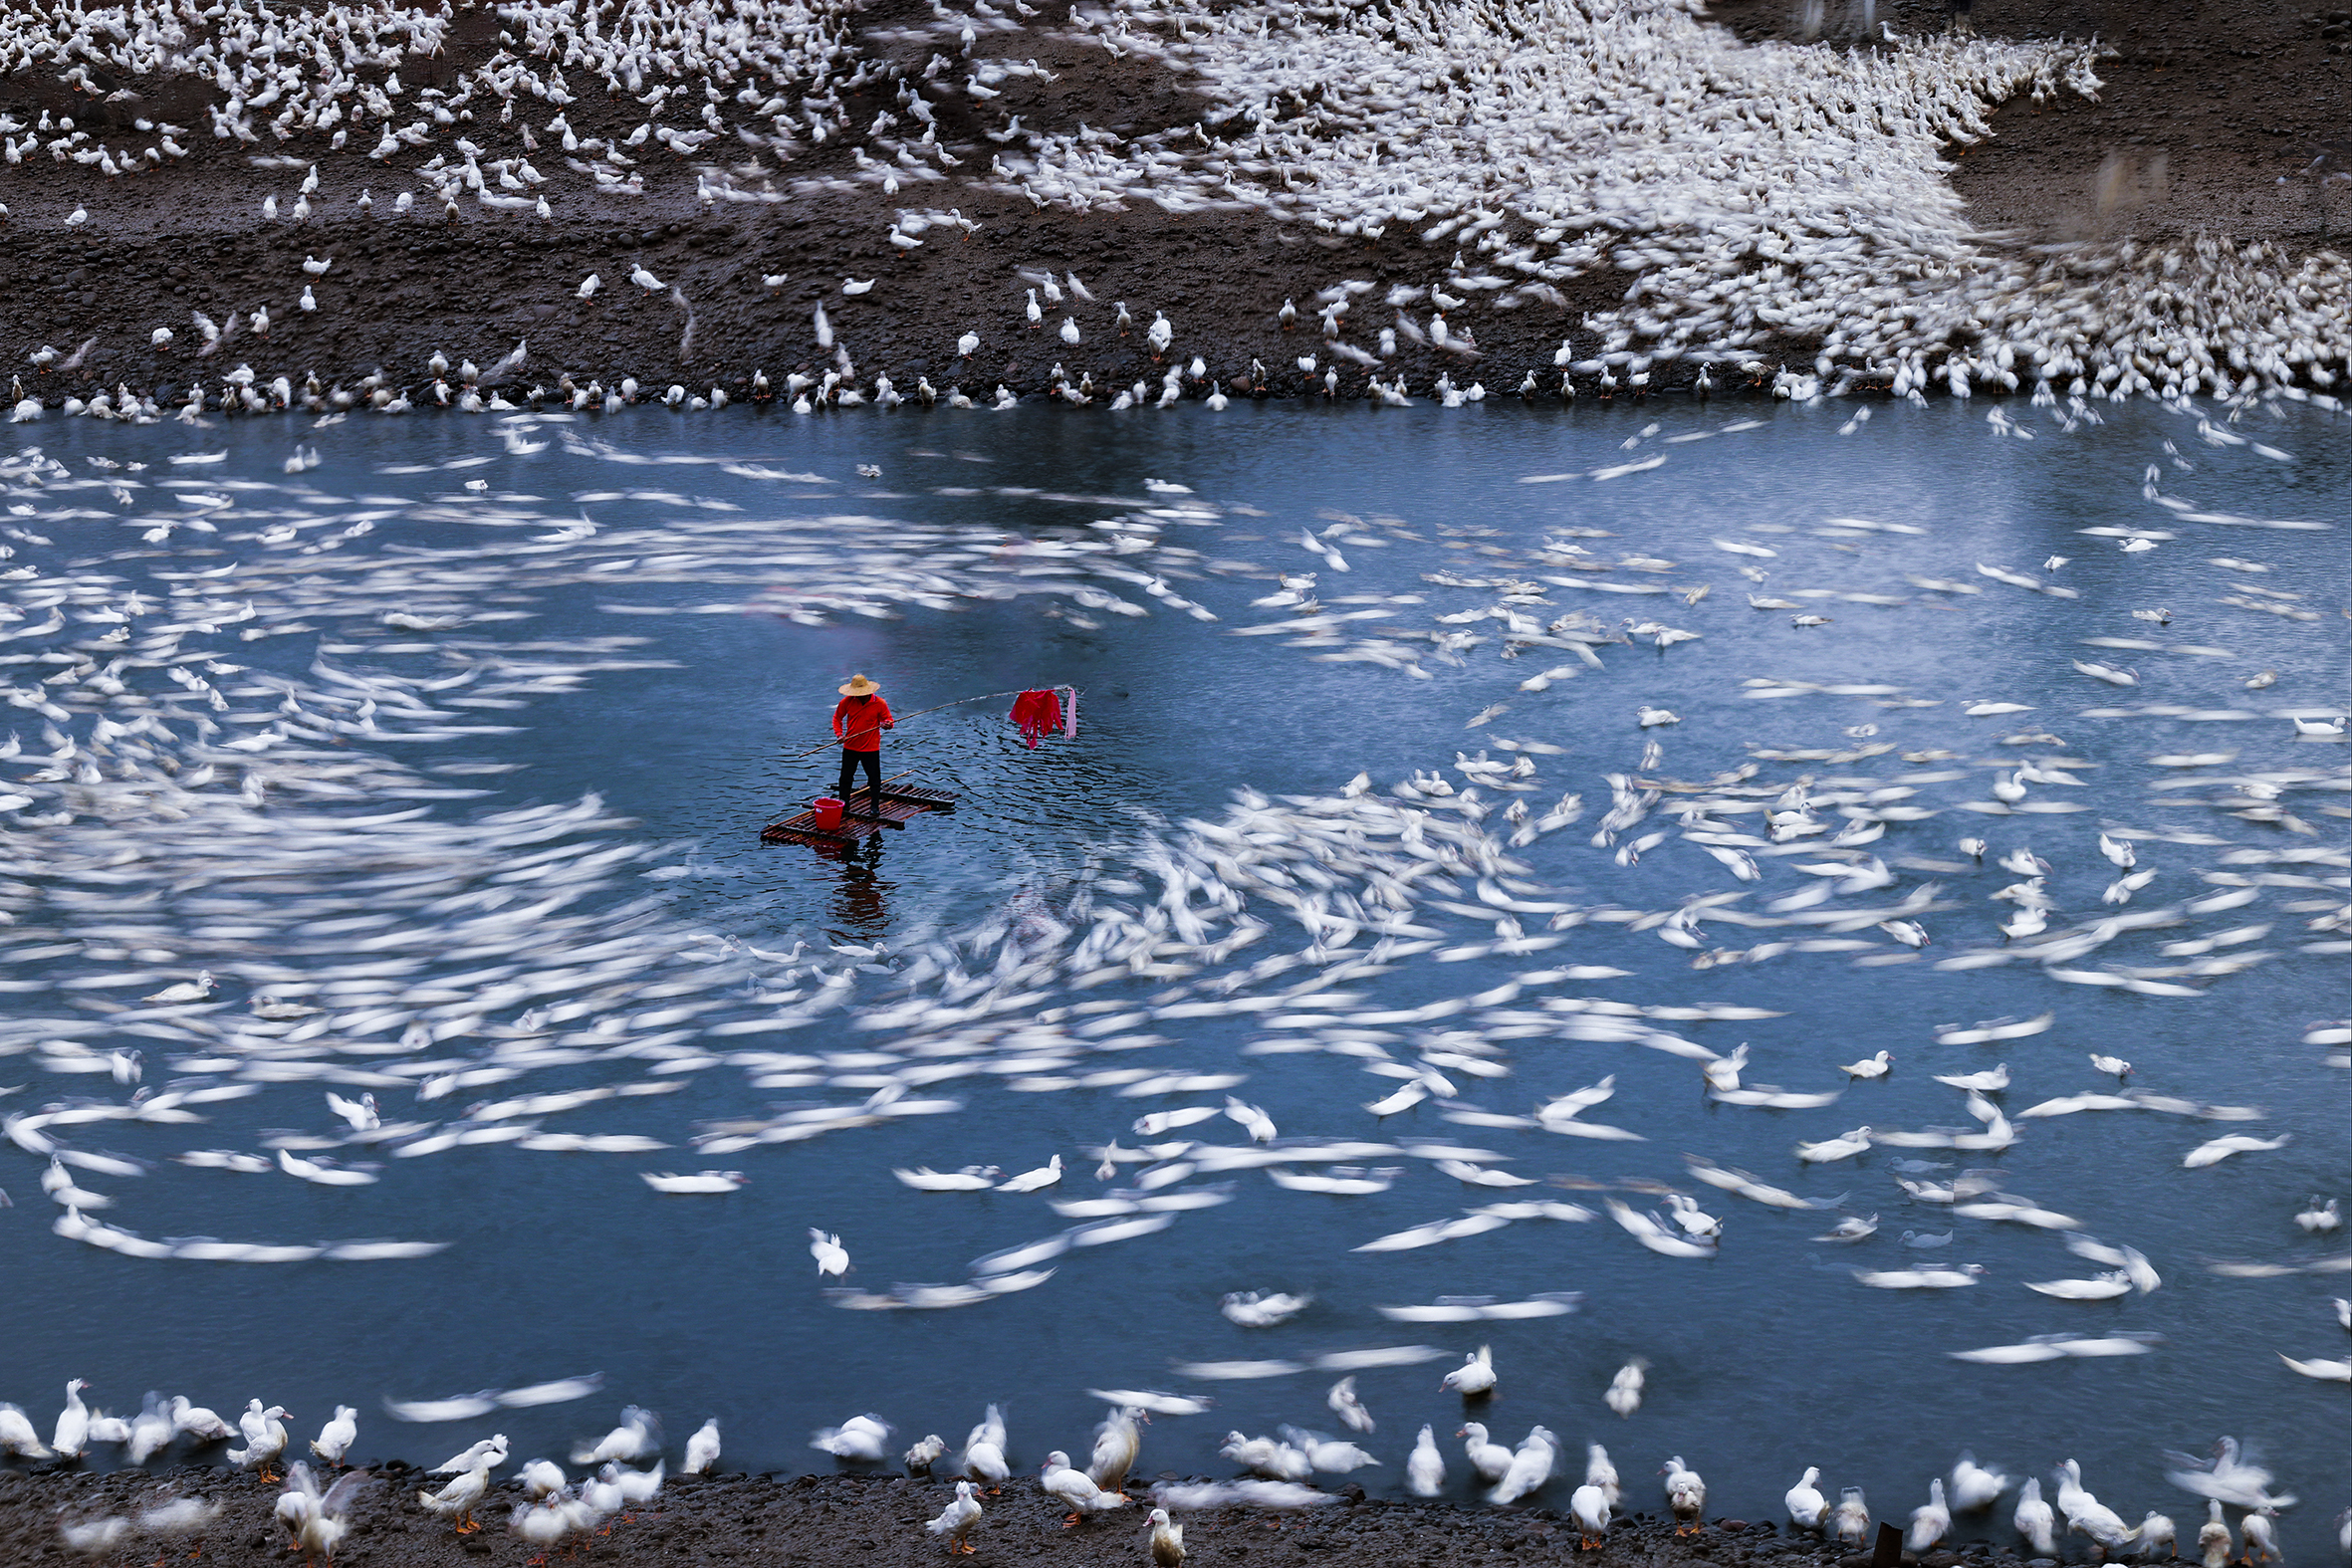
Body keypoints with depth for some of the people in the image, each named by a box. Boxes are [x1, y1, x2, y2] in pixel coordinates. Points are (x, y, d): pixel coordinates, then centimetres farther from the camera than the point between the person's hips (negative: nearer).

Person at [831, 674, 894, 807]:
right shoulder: (847, 702, -5)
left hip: (871, 748, -2)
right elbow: (837, 718, 8)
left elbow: (888, 720, -1)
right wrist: (839, 734, -7)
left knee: (874, 779, 4)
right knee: (845, 777, 11)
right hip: (850, 747, 2)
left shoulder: (879, 704, -9)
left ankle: (875, 807, 19)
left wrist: (887, 724, -26)